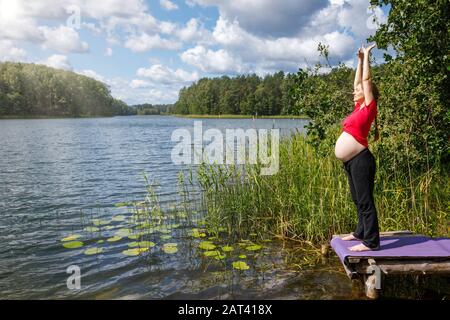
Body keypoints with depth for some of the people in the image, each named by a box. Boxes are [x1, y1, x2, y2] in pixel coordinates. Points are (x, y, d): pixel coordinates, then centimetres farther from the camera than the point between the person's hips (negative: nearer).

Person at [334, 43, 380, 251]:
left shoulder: (369, 108, -4)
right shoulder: (359, 108, 16)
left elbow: (366, 80, -4)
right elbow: (358, 81, 24)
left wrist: (366, 56, 4)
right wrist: (360, 59, 26)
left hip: (360, 160, -9)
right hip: (351, 161, 9)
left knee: (365, 201, -6)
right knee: (358, 200, 17)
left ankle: (371, 242, -1)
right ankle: (361, 232, 29)